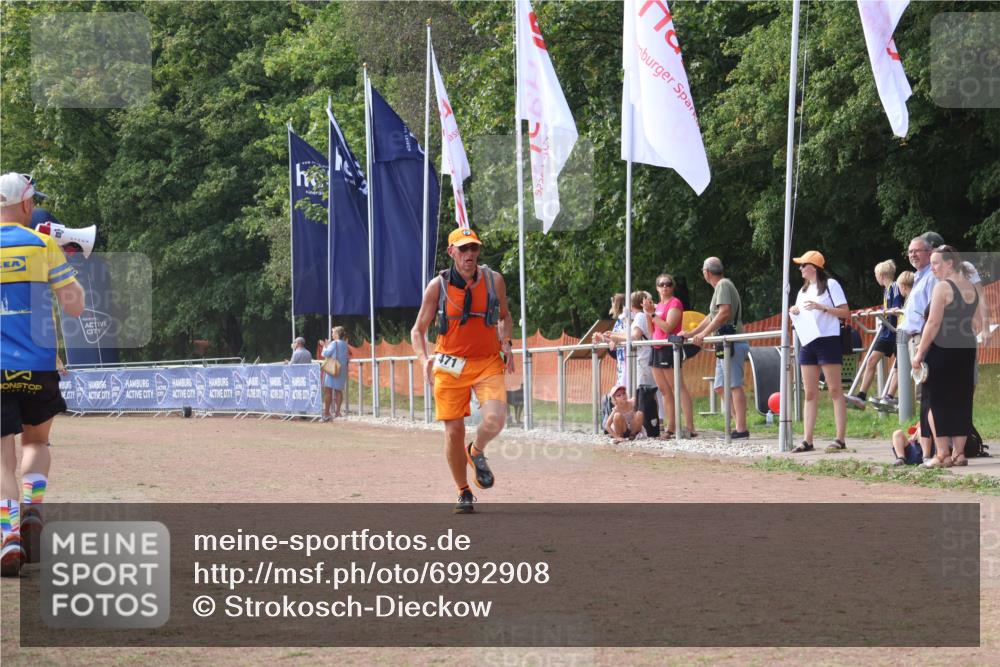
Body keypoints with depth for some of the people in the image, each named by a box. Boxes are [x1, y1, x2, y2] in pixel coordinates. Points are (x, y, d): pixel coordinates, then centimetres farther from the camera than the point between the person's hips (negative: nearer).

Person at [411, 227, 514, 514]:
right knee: (454, 430, -2)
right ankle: (464, 493, 17)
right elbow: (418, 330, 2)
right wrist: (424, 359, -15)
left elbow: (505, 316, 19)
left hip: (488, 362, 0)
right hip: (450, 365, 0)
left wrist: (505, 343, 1)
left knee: (495, 419, -22)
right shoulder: (438, 286, -3)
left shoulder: (494, 280, 1)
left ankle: (476, 452, 13)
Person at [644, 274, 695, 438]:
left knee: (679, 389, -11)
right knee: (664, 391, 9)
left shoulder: (675, 303, -7)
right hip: (657, 349, 9)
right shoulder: (658, 305, 18)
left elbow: (668, 327, -17)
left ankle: (689, 427, -15)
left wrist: (652, 314, -15)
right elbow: (652, 330, 19)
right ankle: (671, 427, 12)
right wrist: (648, 313, 6)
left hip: (669, 349, -9)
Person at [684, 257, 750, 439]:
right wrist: (690, 334, 31)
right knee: (721, 387, 10)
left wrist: (704, 334, -21)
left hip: (731, 341, -10)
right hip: (725, 345, 10)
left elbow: (724, 313, -21)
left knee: (734, 385, -13)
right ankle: (740, 423, 8)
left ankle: (741, 428, -16)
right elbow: (712, 317, 30)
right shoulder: (720, 286, 24)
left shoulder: (723, 285, -7)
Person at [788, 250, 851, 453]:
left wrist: (821, 307, -17)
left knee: (835, 390, -6)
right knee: (810, 393, 5)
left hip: (828, 340, -7)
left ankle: (840, 439, -7)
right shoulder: (803, 290, 20)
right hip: (808, 344, 7)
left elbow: (845, 313, -7)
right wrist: (794, 312, 3)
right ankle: (807, 440, 4)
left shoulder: (830, 285, -2)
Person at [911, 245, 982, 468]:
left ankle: (943, 454, -2)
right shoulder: (971, 288, 11)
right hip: (967, 350, 7)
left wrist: (919, 353, -13)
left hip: (942, 350, -7)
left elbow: (933, 323, -16)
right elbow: (978, 323, 15)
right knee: (961, 401, 10)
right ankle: (959, 453, 11)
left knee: (937, 400, 0)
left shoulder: (943, 287, -13)